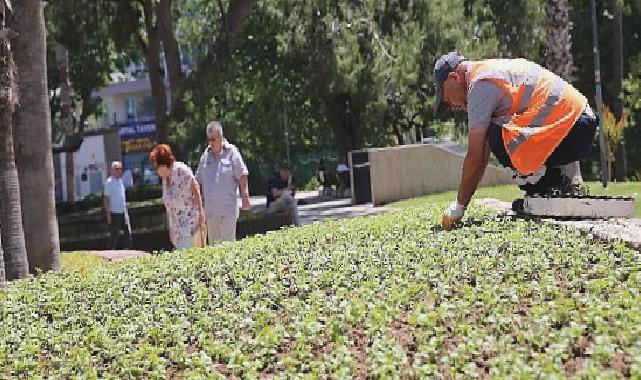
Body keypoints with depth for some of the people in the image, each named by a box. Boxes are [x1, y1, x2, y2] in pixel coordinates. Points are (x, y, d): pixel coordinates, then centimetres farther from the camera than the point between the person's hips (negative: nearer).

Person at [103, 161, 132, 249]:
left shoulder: (120, 180, 12)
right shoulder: (109, 182, -11)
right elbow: (106, 199, -13)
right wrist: (108, 214, -17)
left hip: (123, 212, 8)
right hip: (115, 213, -8)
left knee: (128, 233, 8)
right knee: (114, 235, -3)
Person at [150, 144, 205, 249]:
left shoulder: (182, 170, -10)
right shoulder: (164, 178, 13)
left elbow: (196, 190, -10)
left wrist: (201, 213, -13)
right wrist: (170, 227, 17)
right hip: (176, 224, 7)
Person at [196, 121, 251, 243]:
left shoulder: (231, 152, -3)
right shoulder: (206, 154, 11)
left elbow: (242, 175, -4)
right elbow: (199, 180, 18)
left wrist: (245, 197, -10)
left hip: (227, 209, -5)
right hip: (209, 210, 5)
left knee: (228, 242, -8)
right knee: (213, 243, 9)